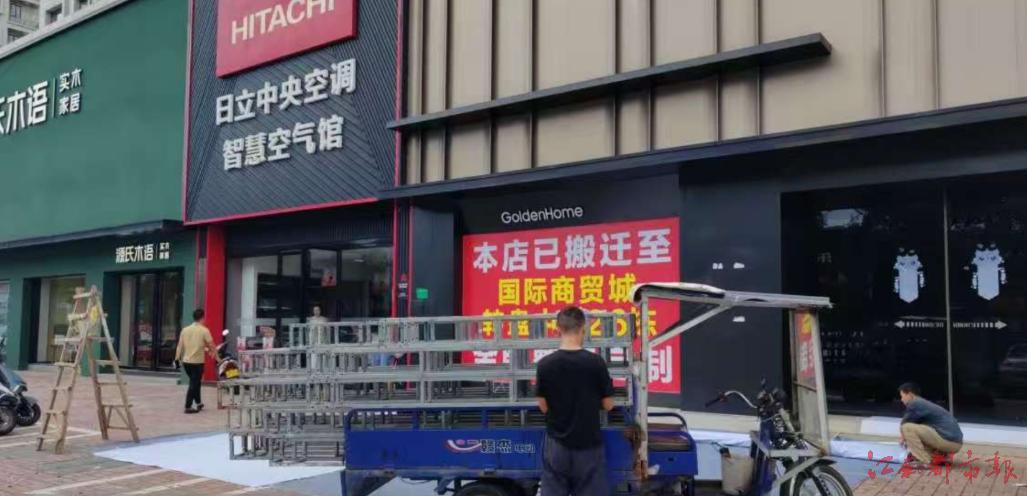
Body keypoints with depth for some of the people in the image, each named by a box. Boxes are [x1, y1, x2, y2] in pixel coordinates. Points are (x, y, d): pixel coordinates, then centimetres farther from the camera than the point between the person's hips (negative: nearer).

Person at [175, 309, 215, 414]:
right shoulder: (204, 330, -10)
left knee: (195, 382, 21)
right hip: (197, 362, -6)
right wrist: (213, 354, 7)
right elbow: (211, 345, -7)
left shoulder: (185, 330, 5)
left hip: (186, 361, 6)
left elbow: (180, 346, 8)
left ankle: (199, 403, 31)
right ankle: (188, 407, 3)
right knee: (194, 384, 2)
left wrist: (178, 358, 16)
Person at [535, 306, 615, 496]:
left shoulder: (545, 364, -8)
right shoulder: (595, 362, -12)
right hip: (588, 445, -1)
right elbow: (608, 405, -4)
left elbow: (543, 406, -1)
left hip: (557, 444, 2)